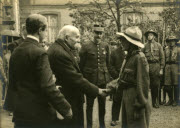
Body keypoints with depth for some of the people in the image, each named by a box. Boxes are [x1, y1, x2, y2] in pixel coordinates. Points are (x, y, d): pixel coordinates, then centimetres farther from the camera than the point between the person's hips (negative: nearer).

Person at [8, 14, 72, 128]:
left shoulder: (15, 52, 5)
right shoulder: (39, 53, -17)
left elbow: (12, 84, 12)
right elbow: (48, 87, -22)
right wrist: (66, 109, -14)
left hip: (19, 114, 7)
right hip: (39, 115, -7)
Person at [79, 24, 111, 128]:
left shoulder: (106, 46, 4)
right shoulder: (86, 46, -4)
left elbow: (108, 63, 10)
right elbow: (82, 64, 0)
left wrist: (108, 76, 7)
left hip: (103, 79, 2)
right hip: (90, 79, -2)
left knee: (102, 104, 12)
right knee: (89, 104, 8)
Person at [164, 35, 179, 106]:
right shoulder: (166, 49, 17)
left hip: (175, 66, -3)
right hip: (167, 67, 3)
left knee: (175, 84, 0)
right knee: (167, 84, 3)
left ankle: (176, 100, 12)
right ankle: (170, 99, 18)